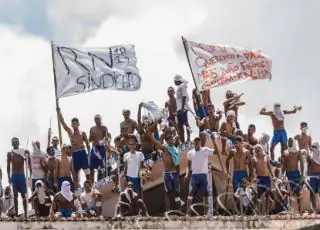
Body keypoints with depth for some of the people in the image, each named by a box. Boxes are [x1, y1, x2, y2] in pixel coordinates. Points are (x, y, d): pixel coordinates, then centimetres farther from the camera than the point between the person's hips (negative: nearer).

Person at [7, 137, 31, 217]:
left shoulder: (23, 152, 1)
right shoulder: (10, 153, 4)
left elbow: (28, 164, 1)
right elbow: (8, 166, 4)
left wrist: (31, 174, -12)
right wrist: (8, 177, -2)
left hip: (21, 175, -1)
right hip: (13, 175, 1)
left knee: (23, 194, -1)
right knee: (15, 195, 3)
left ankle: (25, 213, -2)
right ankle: (16, 213, 5)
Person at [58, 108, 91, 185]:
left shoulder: (82, 133, 3)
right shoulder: (70, 132, 9)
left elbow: (87, 144, 4)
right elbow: (62, 122, 3)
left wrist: (89, 153, -7)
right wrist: (59, 112, -6)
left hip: (82, 152, -3)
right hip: (74, 154, 3)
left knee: (87, 170, -5)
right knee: (75, 172, 7)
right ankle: (76, 187, 12)